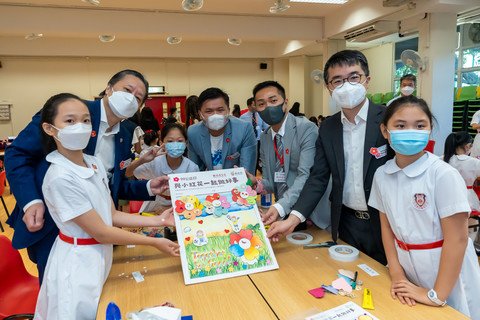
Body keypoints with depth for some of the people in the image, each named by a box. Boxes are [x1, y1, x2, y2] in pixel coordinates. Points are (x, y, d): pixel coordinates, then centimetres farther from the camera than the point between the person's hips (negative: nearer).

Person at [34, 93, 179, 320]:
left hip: (100, 254, 7)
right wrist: (154, 242, -17)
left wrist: (156, 221, -4)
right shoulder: (60, 177, -25)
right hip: (79, 261, -7)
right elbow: (100, 232, -22)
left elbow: (112, 215, 3)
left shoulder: (95, 164, -1)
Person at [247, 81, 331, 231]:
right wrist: (257, 183, -17)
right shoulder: (264, 138, 5)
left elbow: (305, 176, -24)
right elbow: (272, 182, 5)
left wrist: (281, 206, -37)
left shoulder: (307, 129, -15)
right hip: (283, 215, 5)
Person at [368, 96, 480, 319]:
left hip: (448, 277, -4)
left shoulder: (444, 175, -20)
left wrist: (437, 295, -17)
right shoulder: (381, 175, -6)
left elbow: (457, 238, -19)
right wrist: (397, 275, -6)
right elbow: (387, 226, 1)